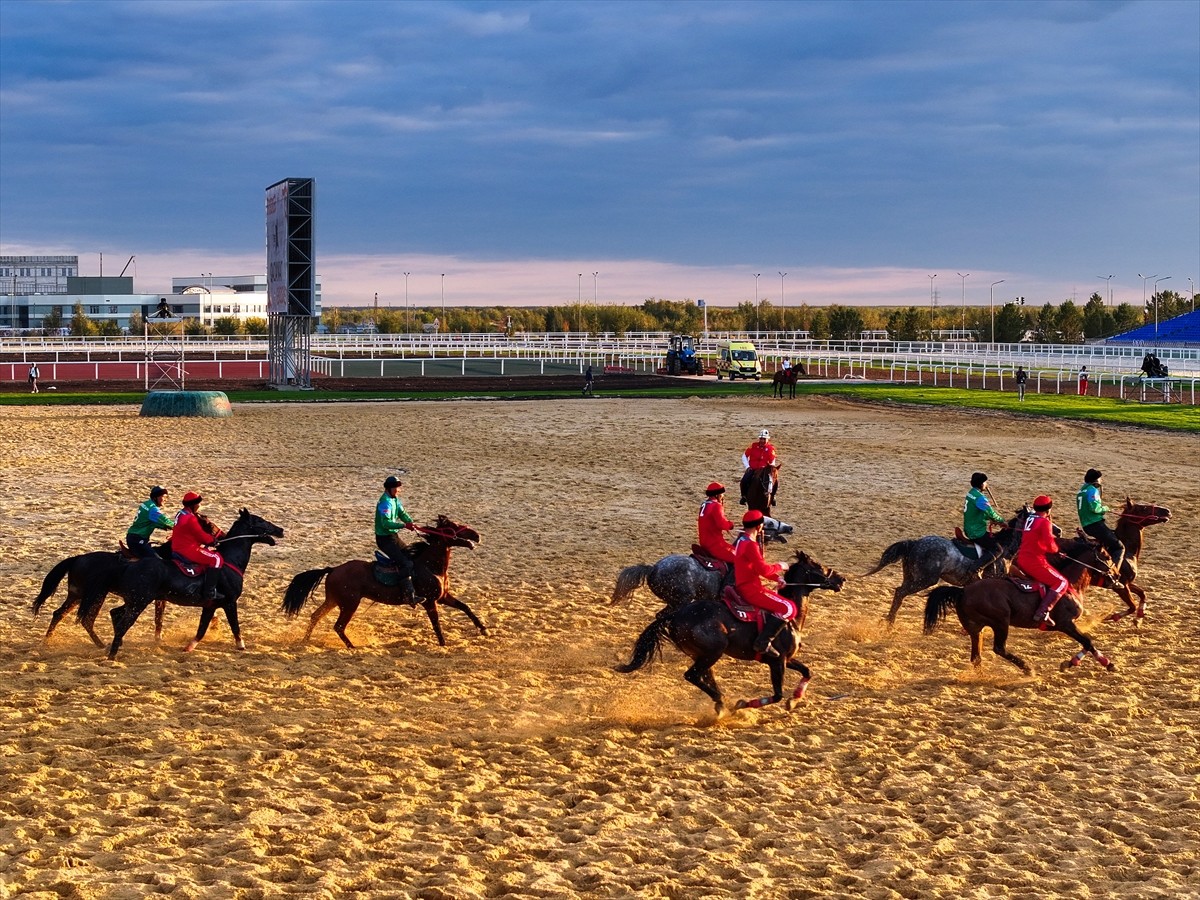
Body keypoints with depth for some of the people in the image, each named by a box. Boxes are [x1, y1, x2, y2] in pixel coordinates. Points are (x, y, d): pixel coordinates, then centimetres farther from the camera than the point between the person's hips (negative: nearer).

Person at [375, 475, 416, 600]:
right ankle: (408, 594, -19)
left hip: (393, 536, 10)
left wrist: (411, 522, -16)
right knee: (405, 564, -19)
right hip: (385, 539, -10)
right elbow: (386, 523, -31)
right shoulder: (385, 502, -22)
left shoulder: (395, 499, 9)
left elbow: (402, 514, 4)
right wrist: (404, 525, -40)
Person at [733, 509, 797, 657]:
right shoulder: (750, 544, -20)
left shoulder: (741, 540, 12)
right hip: (751, 590, -11)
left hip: (744, 587, 11)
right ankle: (763, 642, -18)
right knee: (789, 609, -14)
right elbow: (764, 569, -23)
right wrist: (779, 567, -4)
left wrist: (777, 577, 10)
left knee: (780, 600, 26)